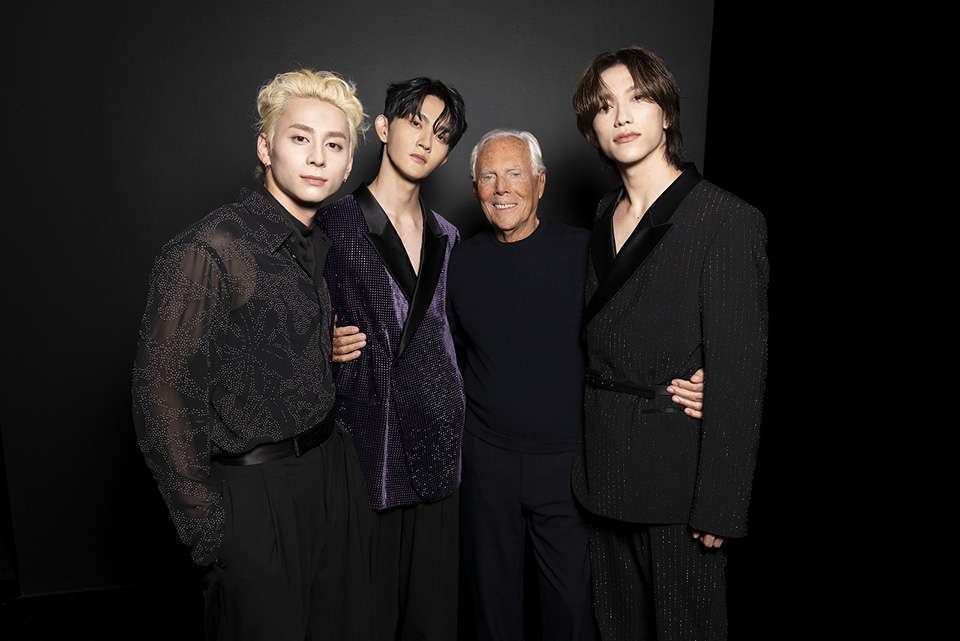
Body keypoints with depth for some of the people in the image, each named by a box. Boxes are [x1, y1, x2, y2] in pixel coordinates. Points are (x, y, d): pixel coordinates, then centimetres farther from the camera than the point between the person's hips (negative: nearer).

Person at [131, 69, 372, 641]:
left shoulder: (322, 247, 6)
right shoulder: (206, 252, -18)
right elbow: (162, 399, -17)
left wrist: (337, 350, 4)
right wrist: (207, 528, -13)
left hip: (333, 473, 7)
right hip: (257, 491, -7)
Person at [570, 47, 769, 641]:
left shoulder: (728, 220, -13)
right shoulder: (605, 219, 8)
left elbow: (739, 375, -15)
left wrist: (720, 506, -14)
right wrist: (589, 455, 8)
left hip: (676, 466, -6)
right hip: (608, 466, 6)